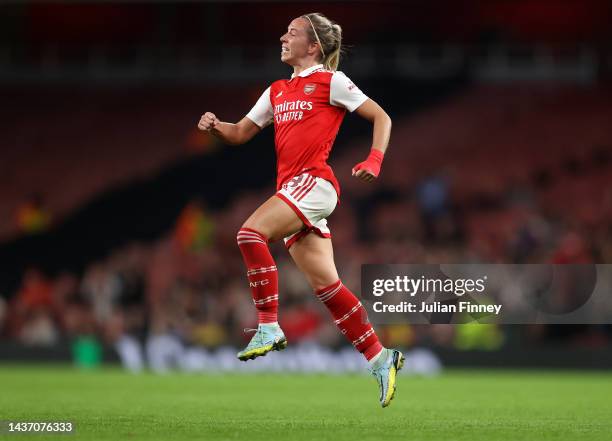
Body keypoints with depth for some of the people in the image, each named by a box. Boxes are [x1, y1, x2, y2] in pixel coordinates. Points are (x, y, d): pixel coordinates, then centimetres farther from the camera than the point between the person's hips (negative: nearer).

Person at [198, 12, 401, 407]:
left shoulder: (330, 80, 1)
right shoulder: (277, 92, 22)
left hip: (314, 182, -7)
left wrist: (374, 160, -12)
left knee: (251, 233, -25)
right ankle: (380, 358, 9)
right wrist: (215, 126, 3)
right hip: (291, 189, 7)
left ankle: (269, 327, -21)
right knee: (326, 284, 4)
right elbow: (240, 133, 24)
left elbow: (382, 118, 2)